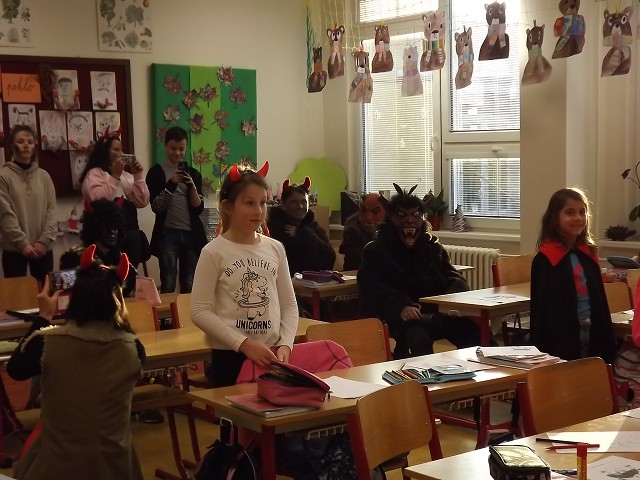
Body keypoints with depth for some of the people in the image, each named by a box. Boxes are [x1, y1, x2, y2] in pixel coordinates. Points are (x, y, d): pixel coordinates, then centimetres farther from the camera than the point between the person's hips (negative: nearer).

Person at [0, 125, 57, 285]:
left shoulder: (43, 176, 6)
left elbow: (52, 210, 3)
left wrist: (44, 241, -9)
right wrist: (23, 243, -14)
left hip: (42, 248, 3)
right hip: (14, 249, -3)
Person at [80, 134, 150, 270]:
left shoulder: (126, 174, 16)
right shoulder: (94, 173, -3)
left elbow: (142, 202, 6)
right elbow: (100, 201, -20)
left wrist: (138, 176, -2)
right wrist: (114, 176, -16)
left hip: (131, 235, 6)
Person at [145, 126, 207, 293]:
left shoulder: (194, 173, 10)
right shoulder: (156, 172, 2)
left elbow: (199, 208, 2)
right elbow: (156, 207, -7)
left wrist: (192, 186, -14)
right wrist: (171, 184, -18)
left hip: (191, 234, 3)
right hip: (167, 234, -3)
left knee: (189, 285, 4)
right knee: (168, 284, -5)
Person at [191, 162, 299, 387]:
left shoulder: (275, 248, 6)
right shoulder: (214, 252, -7)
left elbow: (289, 304, 10)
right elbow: (200, 312, -11)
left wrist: (285, 344, -6)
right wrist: (244, 343, -17)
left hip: (271, 354, 4)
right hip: (230, 356, -4)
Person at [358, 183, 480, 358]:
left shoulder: (432, 247, 21)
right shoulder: (376, 251, 8)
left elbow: (454, 279, 16)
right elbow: (372, 289, -7)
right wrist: (400, 306, -28)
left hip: (439, 312, 4)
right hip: (404, 318, -4)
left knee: (472, 330, -26)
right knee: (418, 338, -39)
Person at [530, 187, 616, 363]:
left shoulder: (589, 254, 10)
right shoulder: (546, 259, -9)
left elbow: (600, 300, 15)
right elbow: (542, 307, -10)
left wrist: (607, 340, 12)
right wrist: (543, 347, -13)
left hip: (592, 334, 6)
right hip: (561, 337, -6)